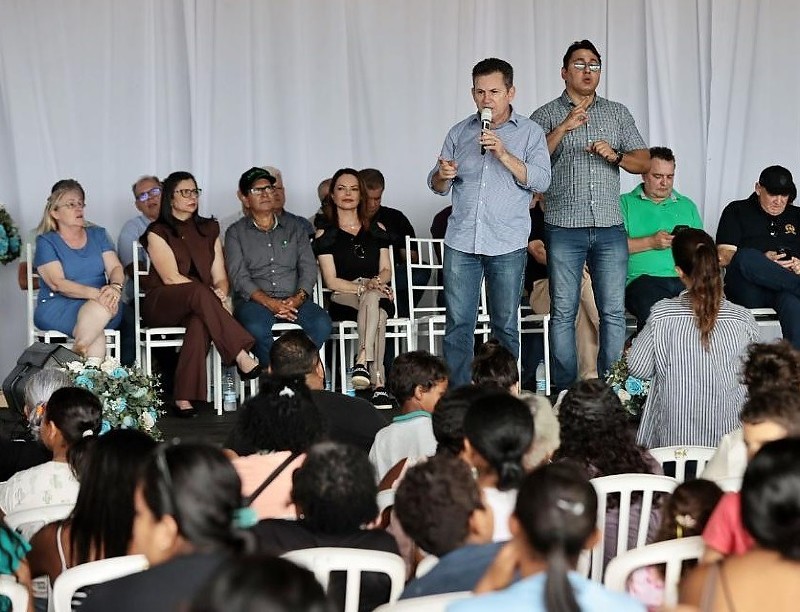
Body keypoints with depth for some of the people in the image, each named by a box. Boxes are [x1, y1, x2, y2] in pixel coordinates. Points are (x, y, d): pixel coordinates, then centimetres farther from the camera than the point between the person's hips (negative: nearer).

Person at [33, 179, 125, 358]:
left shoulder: (98, 234, 17)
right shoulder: (46, 241, 4)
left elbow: (115, 267, 5)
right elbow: (57, 283, -10)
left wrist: (115, 287, -21)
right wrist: (95, 293, -24)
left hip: (98, 303, 3)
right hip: (57, 308, -3)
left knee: (99, 310, -34)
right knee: (96, 333, -34)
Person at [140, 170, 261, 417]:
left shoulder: (209, 229, 18)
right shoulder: (158, 232, 3)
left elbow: (220, 277, 10)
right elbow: (171, 278, -9)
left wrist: (220, 296, -13)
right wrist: (211, 295, -20)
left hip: (197, 305, 3)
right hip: (161, 304, -3)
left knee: (201, 322, -36)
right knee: (199, 293, -37)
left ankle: (184, 398, -42)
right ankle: (242, 358, -46)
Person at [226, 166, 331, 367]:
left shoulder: (293, 226, 20)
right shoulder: (236, 233, 12)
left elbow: (308, 267, 10)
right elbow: (238, 276, -1)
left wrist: (298, 298, -11)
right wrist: (269, 302, -17)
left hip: (294, 300, 2)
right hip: (254, 300, -2)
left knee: (321, 323, -30)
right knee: (257, 328, -38)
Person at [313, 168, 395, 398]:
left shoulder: (377, 230, 19)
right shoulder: (325, 235, 9)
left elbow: (386, 270, 14)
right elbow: (332, 281, 1)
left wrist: (376, 282, -11)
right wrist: (364, 287, -14)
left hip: (378, 295, 2)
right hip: (343, 301, -2)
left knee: (372, 299, -38)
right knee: (372, 302, -38)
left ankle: (363, 361, -53)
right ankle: (379, 383, -51)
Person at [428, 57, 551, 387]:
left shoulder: (529, 133, 5)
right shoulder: (460, 132, 13)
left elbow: (541, 181, -7)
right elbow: (437, 186, 15)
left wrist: (504, 154, -17)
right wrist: (442, 175, -8)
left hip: (507, 245, -2)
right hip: (461, 242, 2)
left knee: (505, 326, 3)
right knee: (457, 324, -1)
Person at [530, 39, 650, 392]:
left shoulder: (618, 113, 14)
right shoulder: (546, 116, 6)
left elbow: (644, 162, 11)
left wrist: (615, 155, -9)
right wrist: (562, 129, -17)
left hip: (610, 228, 2)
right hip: (564, 228, -2)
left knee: (614, 312, -1)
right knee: (563, 313, -1)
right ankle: (565, 391, 3)